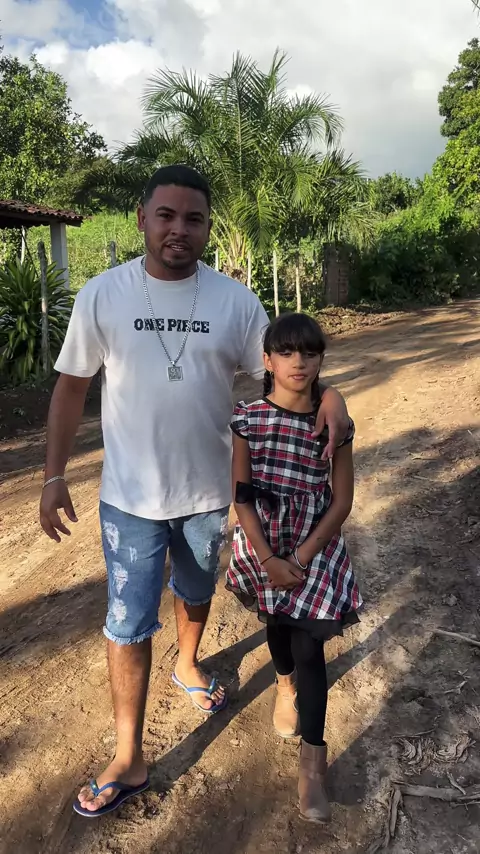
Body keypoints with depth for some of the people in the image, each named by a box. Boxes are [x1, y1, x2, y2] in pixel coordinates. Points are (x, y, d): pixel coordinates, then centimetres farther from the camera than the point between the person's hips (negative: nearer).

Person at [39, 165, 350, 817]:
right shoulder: (102, 295, -9)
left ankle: (188, 664, 56)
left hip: (208, 491, 2)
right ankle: (129, 761, 23)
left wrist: (327, 394, -23)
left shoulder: (234, 299, -7)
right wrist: (54, 476, -3)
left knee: (196, 591, 25)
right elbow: (71, 388, -2)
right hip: (130, 496, -2)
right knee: (129, 624, 4)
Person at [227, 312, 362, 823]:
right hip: (263, 542, 1)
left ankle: (312, 761, 11)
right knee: (277, 622, 21)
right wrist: (270, 560, -14)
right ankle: (286, 685, 54)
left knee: (309, 646, -4)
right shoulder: (248, 419, -11)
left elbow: (342, 499, -6)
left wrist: (302, 557, -12)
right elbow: (242, 496, -9)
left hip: (315, 543, -1)